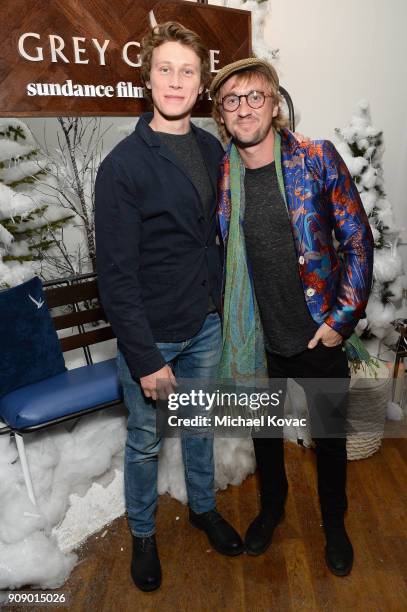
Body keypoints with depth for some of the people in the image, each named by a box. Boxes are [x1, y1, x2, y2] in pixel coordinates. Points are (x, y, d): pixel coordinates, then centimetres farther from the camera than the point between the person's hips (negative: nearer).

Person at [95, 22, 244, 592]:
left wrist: (221, 304, 9)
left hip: (205, 324, 5)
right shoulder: (123, 164, -15)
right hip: (150, 333, -5)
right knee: (145, 442, 15)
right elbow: (117, 272, -17)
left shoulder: (212, 149, 4)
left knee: (200, 425, 23)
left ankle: (204, 507, 49)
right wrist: (146, 358, -18)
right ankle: (143, 535, 41)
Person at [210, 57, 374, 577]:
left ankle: (334, 522, 46)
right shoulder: (219, 176, -3)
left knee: (329, 436, 16)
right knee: (264, 431, 21)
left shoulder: (318, 160, -9)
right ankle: (271, 505, 51)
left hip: (319, 338, -1)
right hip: (255, 340, 2)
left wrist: (342, 319, -11)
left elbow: (357, 240, -7)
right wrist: (230, 327, 3)